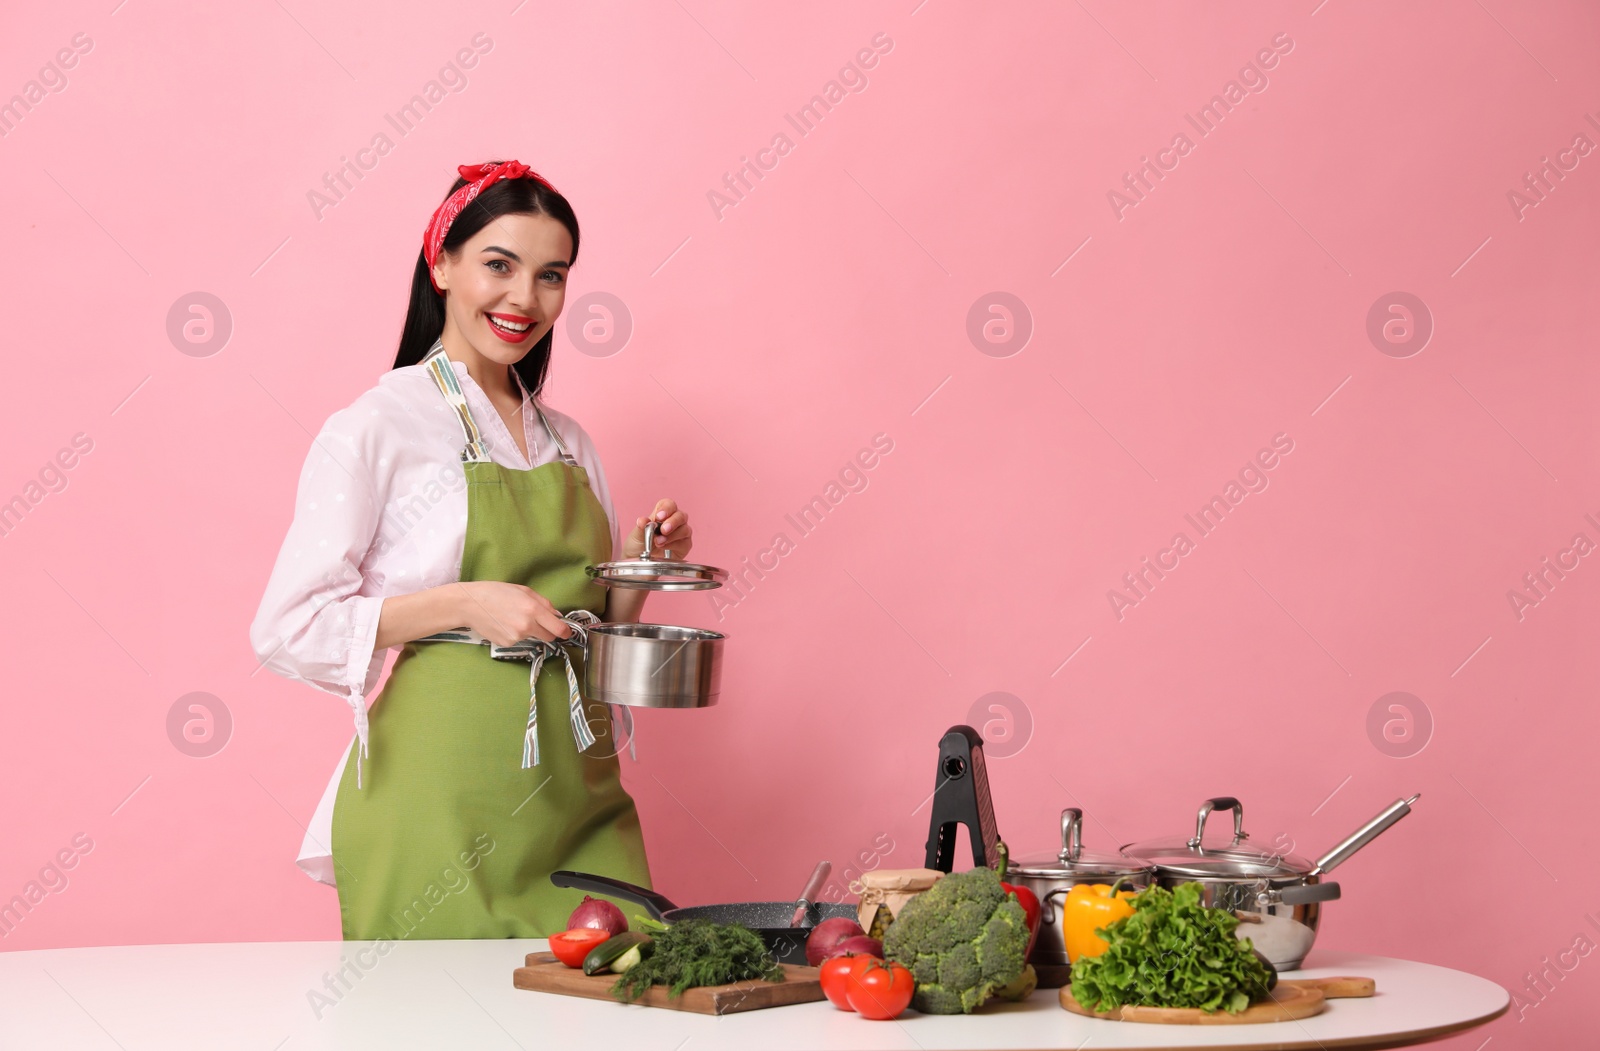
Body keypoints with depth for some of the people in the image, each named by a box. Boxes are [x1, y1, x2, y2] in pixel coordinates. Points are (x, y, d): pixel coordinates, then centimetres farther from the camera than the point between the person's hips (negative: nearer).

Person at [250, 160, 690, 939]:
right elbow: (288, 631, -9)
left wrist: (637, 569, 2)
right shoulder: (373, 430, -4)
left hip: (576, 792, 5)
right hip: (443, 804, -5)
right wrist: (462, 604, -17)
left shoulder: (568, 443, 14)